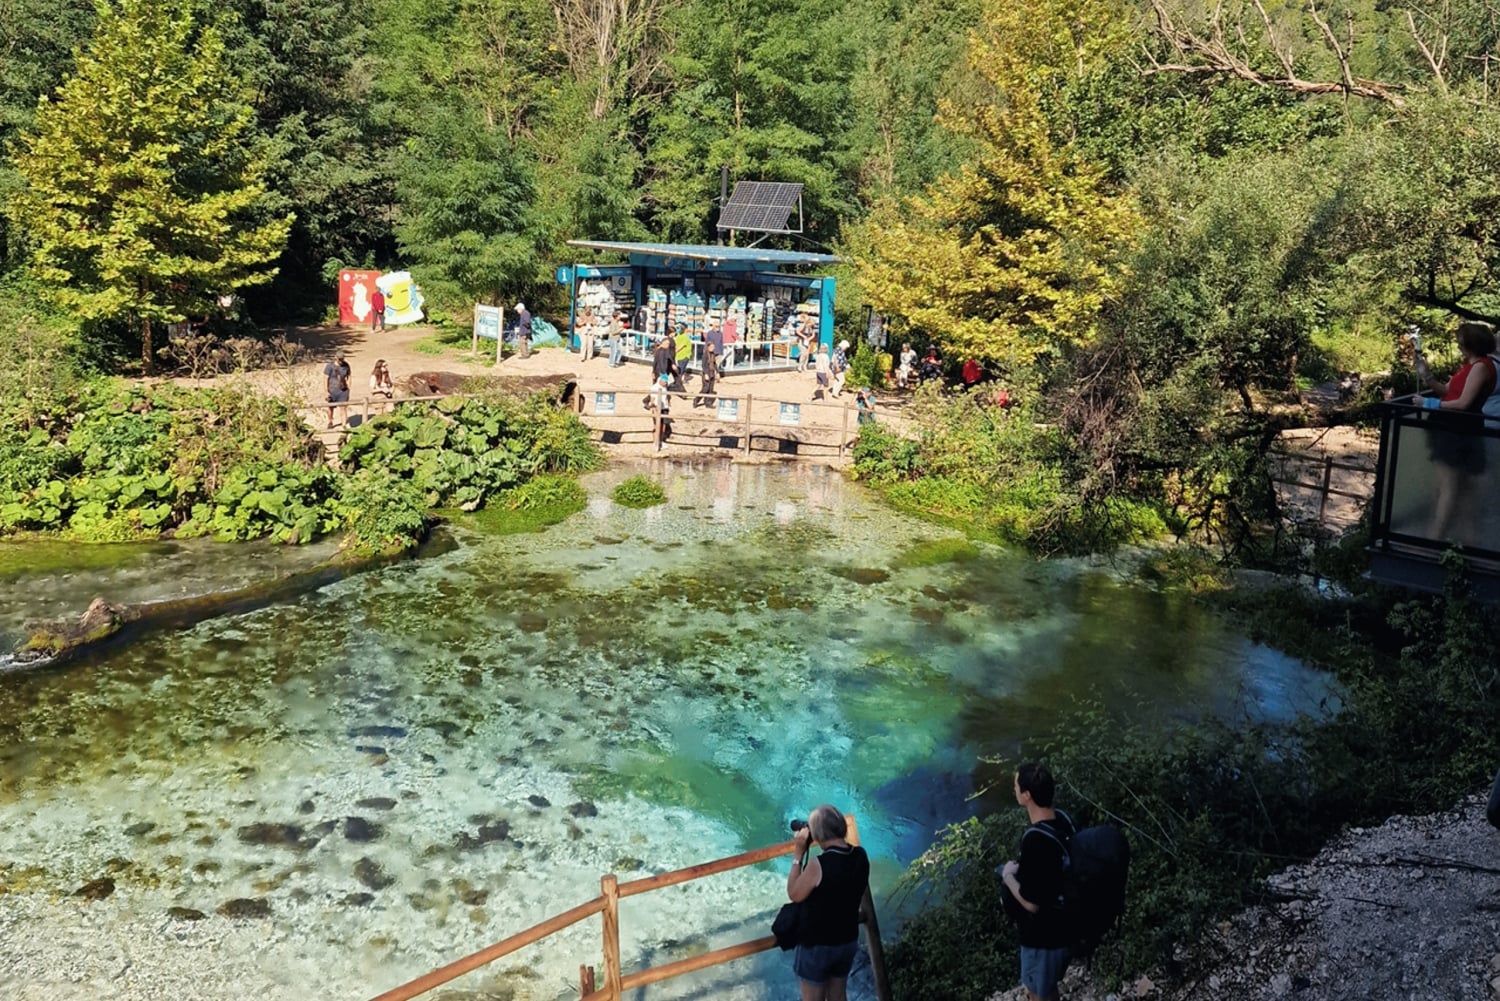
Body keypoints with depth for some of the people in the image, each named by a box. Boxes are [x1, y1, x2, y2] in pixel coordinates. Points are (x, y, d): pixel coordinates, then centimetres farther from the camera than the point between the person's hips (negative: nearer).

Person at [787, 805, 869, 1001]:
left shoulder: (818, 864, -29)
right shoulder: (860, 856, -9)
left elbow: (794, 895, -14)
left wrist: (799, 854, -14)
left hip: (816, 945, -5)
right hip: (848, 941, 6)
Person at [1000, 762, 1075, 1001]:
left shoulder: (1036, 841, -34)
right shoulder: (1061, 819, -7)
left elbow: (1031, 903, -27)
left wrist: (1008, 876, -12)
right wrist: (1021, 868, 5)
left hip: (1044, 935, -8)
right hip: (1060, 924, 8)